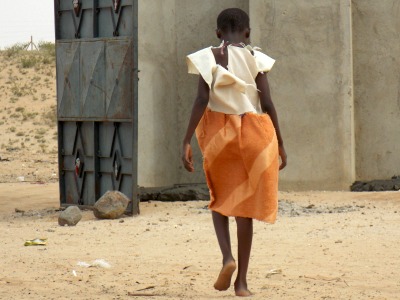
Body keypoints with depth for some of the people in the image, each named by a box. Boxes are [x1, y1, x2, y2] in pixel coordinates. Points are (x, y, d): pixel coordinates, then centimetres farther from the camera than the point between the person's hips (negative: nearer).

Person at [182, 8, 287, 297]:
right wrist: (280, 143, 4)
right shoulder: (256, 58, -1)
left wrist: (187, 142, -9)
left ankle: (228, 257, -7)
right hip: (253, 133, 1)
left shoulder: (210, 58, -3)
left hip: (219, 133, 0)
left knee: (220, 200, 18)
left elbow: (202, 100, -11)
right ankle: (242, 279, 7)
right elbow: (267, 104, -4)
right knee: (245, 205, 7)